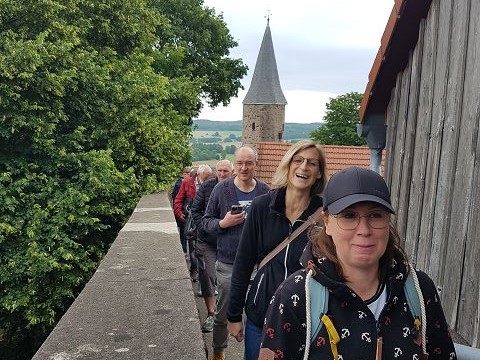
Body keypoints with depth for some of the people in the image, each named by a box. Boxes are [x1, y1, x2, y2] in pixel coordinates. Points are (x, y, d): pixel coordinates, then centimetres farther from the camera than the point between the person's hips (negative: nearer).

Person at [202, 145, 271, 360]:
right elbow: (206, 221, 1)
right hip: (228, 264, -1)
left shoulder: (265, 191, -1)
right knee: (223, 313, 12)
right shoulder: (221, 189, -4)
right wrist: (223, 223, -18)